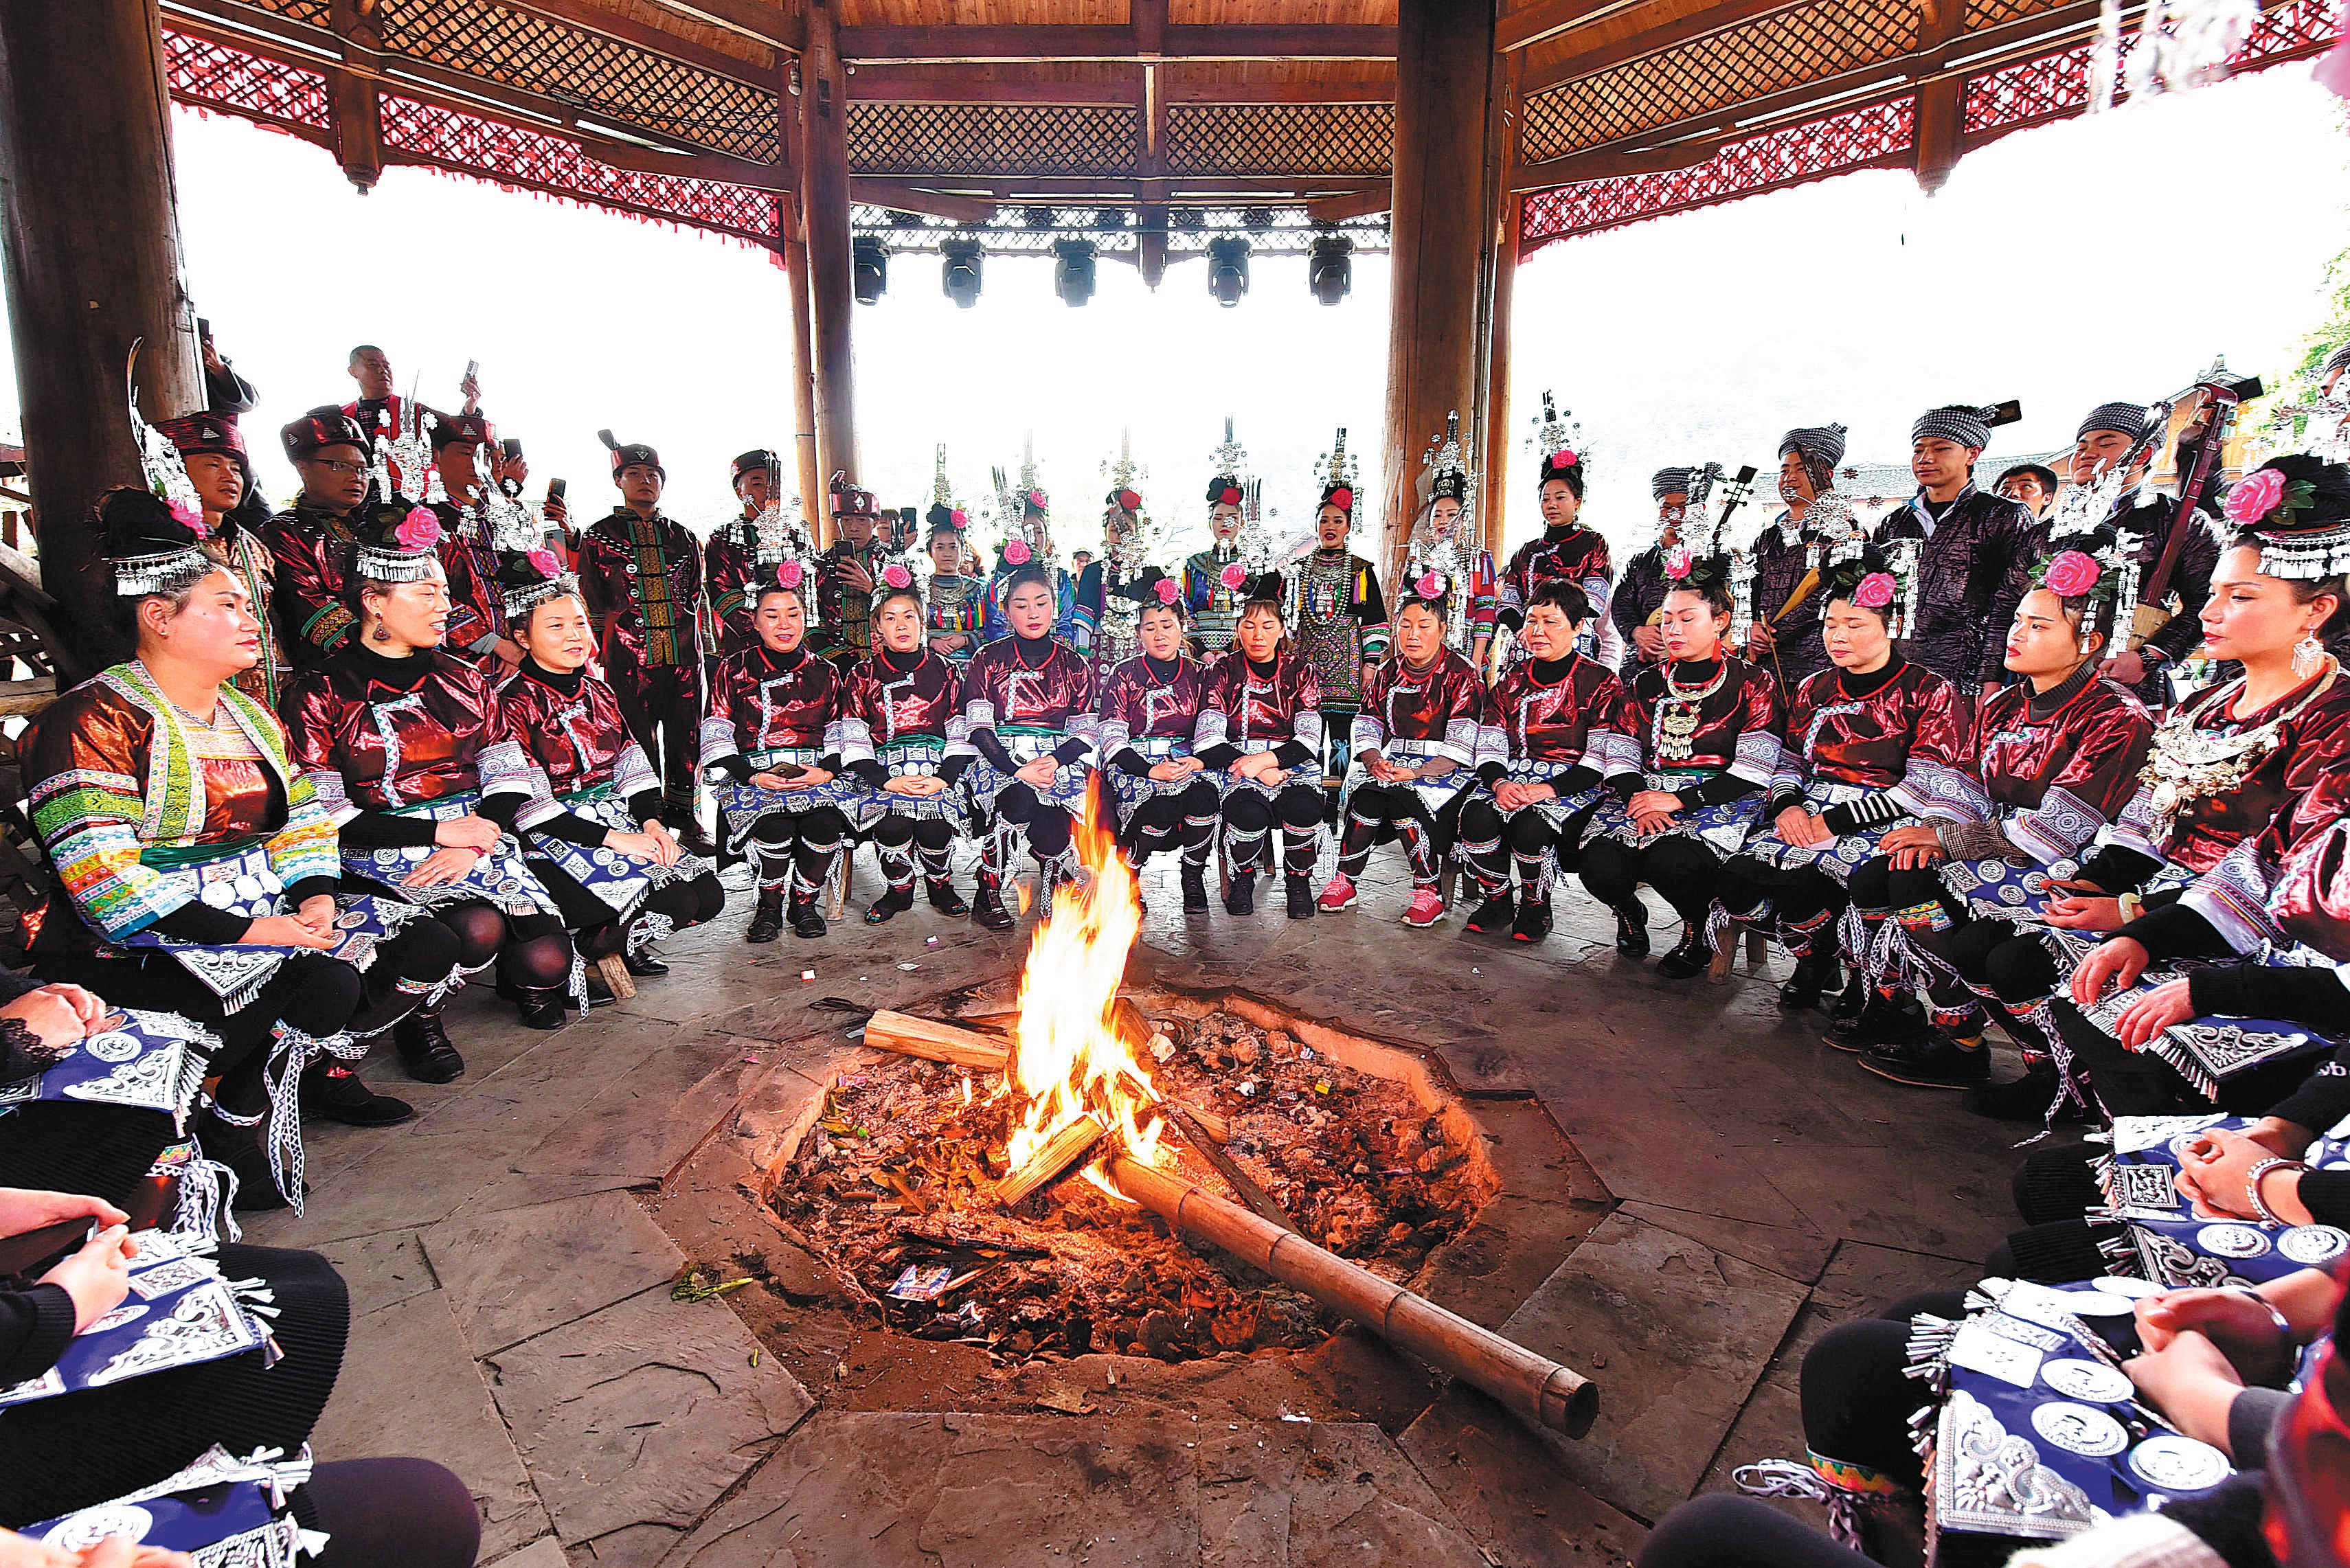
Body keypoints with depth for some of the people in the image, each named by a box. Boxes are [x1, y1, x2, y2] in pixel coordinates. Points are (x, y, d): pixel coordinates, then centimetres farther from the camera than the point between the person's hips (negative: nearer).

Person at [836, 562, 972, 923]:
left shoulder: (945, 670, 11)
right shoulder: (862, 677, 10)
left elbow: (962, 736, 4)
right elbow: (854, 742, 1)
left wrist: (943, 779, -14)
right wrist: (888, 782, -15)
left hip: (939, 770, 0)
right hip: (883, 771, 0)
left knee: (935, 823, -27)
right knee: (892, 823, -28)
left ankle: (940, 885, 5)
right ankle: (899, 889, 1)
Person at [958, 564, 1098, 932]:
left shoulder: (1073, 664, 15)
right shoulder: (988, 660, 8)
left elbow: (1087, 732, 8)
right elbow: (979, 728, -3)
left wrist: (1055, 760, -14)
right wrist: (1017, 770, -20)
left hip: (1059, 760, 1)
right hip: (999, 760, -1)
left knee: (1047, 827, -30)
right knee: (1021, 800, -36)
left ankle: (1053, 892, 3)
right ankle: (988, 896, -16)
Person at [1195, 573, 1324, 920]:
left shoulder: (1299, 670, 11)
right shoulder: (1224, 670, 8)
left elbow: (1310, 741, 1)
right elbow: (1208, 742, -3)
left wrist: (1265, 760, -16)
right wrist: (1259, 771, -14)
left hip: (1291, 763, 1)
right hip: (1236, 763, -1)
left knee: (1304, 807, -33)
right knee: (1248, 811, -35)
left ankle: (1298, 879, -3)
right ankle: (1243, 878, -3)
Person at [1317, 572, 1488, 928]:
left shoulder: (1461, 674, -2)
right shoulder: (1387, 673, 14)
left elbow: (1460, 747, -10)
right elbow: (1367, 731, 8)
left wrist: (1417, 772, -24)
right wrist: (1375, 761, -14)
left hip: (1444, 770, -4)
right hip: (1391, 763, 4)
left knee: (1399, 797, -34)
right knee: (1368, 793, -28)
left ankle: (1428, 892, -24)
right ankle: (1344, 882, -19)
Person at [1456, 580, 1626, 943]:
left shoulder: (1601, 681, 2)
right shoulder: (1512, 679, 15)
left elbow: (1602, 757, -7)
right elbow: (1490, 747, 8)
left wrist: (1549, 789, -21)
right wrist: (1499, 783, -15)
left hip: (1573, 784, -3)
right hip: (1513, 776, 4)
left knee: (1528, 823, -35)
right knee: (1476, 815, -29)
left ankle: (1536, 906, -5)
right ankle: (1497, 900, -4)